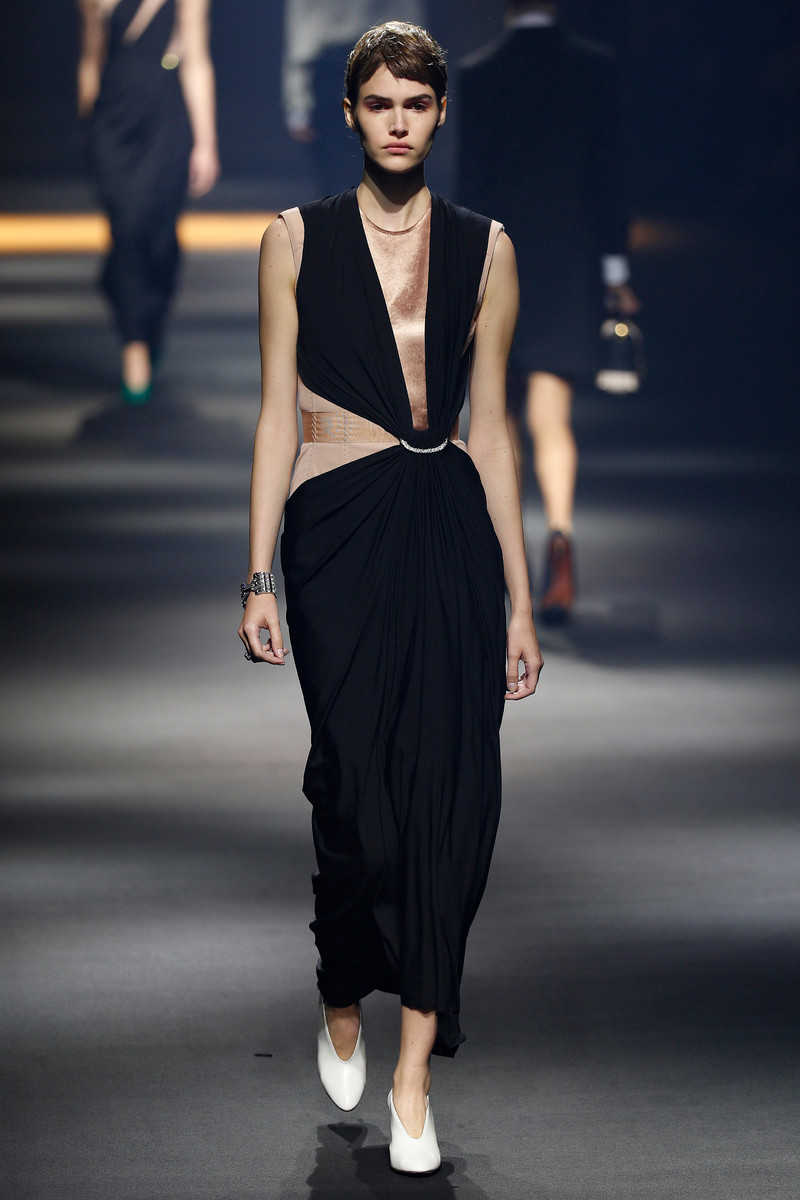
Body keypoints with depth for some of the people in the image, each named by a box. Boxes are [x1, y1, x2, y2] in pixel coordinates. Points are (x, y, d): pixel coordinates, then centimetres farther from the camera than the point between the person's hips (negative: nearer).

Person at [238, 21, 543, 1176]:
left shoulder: (483, 248, 9)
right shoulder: (299, 238, 5)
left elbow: (492, 427, 10)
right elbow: (276, 412, 4)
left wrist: (521, 600, 8)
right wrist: (260, 577, -2)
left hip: (454, 529, 2)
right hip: (341, 529, -2)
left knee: (454, 794, -5)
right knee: (363, 788, -5)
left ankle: (413, 1074, 1)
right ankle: (343, 1009, 23)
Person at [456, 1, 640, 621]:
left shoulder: (478, 73, -3)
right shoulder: (595, 66, -2)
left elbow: (470, 179, -2)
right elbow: (608, 171, 0)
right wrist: (615, 267, 5)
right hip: (571, 260, 0)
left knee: (501, 412, 16)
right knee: (551, 417, -3)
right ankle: (560, 533, -25)